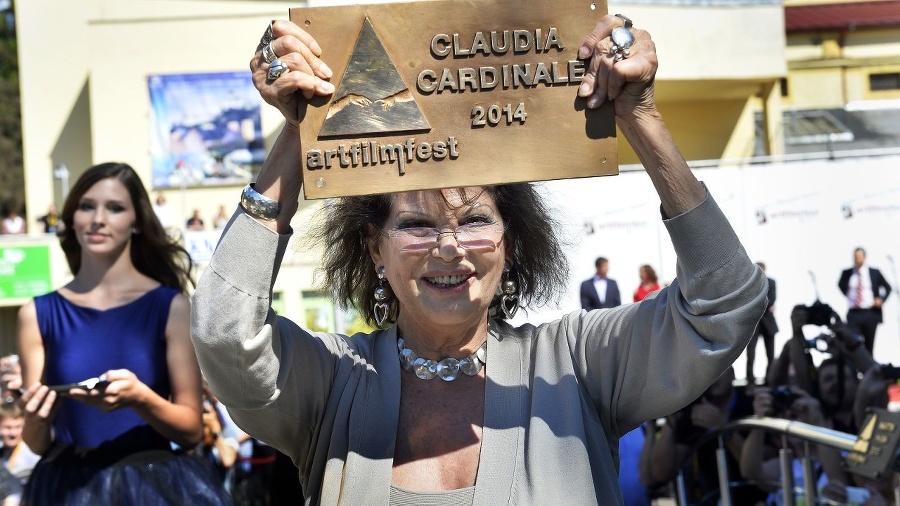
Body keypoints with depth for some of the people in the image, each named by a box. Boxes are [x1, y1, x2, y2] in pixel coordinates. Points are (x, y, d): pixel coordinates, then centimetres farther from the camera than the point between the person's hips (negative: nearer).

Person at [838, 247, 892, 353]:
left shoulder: (875, 273, 2)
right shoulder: (846, 273, 4)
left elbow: (888, 288, 13)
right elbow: (841, 285, 25)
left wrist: (881, 299, -4)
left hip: (871, 313, 1)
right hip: (854, 314, 0)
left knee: (869, 345, 9)